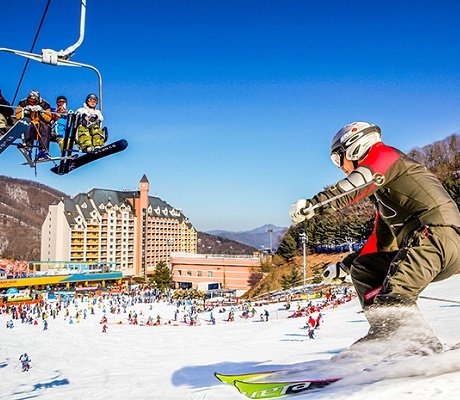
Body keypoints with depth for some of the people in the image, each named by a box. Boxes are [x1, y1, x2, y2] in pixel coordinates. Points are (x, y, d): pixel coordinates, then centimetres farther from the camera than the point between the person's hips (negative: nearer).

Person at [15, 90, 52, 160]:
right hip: (27, 126, 0)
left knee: (46, 127, -31)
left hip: (41, 126, 0)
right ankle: (28, 148, -38)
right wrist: (25, 110, -21)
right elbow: (18, 116, -8)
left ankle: (43, 151, -35)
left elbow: (48, 119, -13)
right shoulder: (23, 103, 0)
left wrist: (41, 111, -24)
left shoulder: (44, 104, -4)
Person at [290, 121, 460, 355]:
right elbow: (381, 241, 34)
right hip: (419, 247, 10)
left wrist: (313, 205, -31)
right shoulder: (382, 191, 31)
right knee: (362, 269, 11)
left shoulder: (384, 154, 5)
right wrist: (343, 266, 36)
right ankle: (387, 335, -2)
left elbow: (360, 183, -20)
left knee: (394, 297, -28)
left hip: (436, 234, -10)